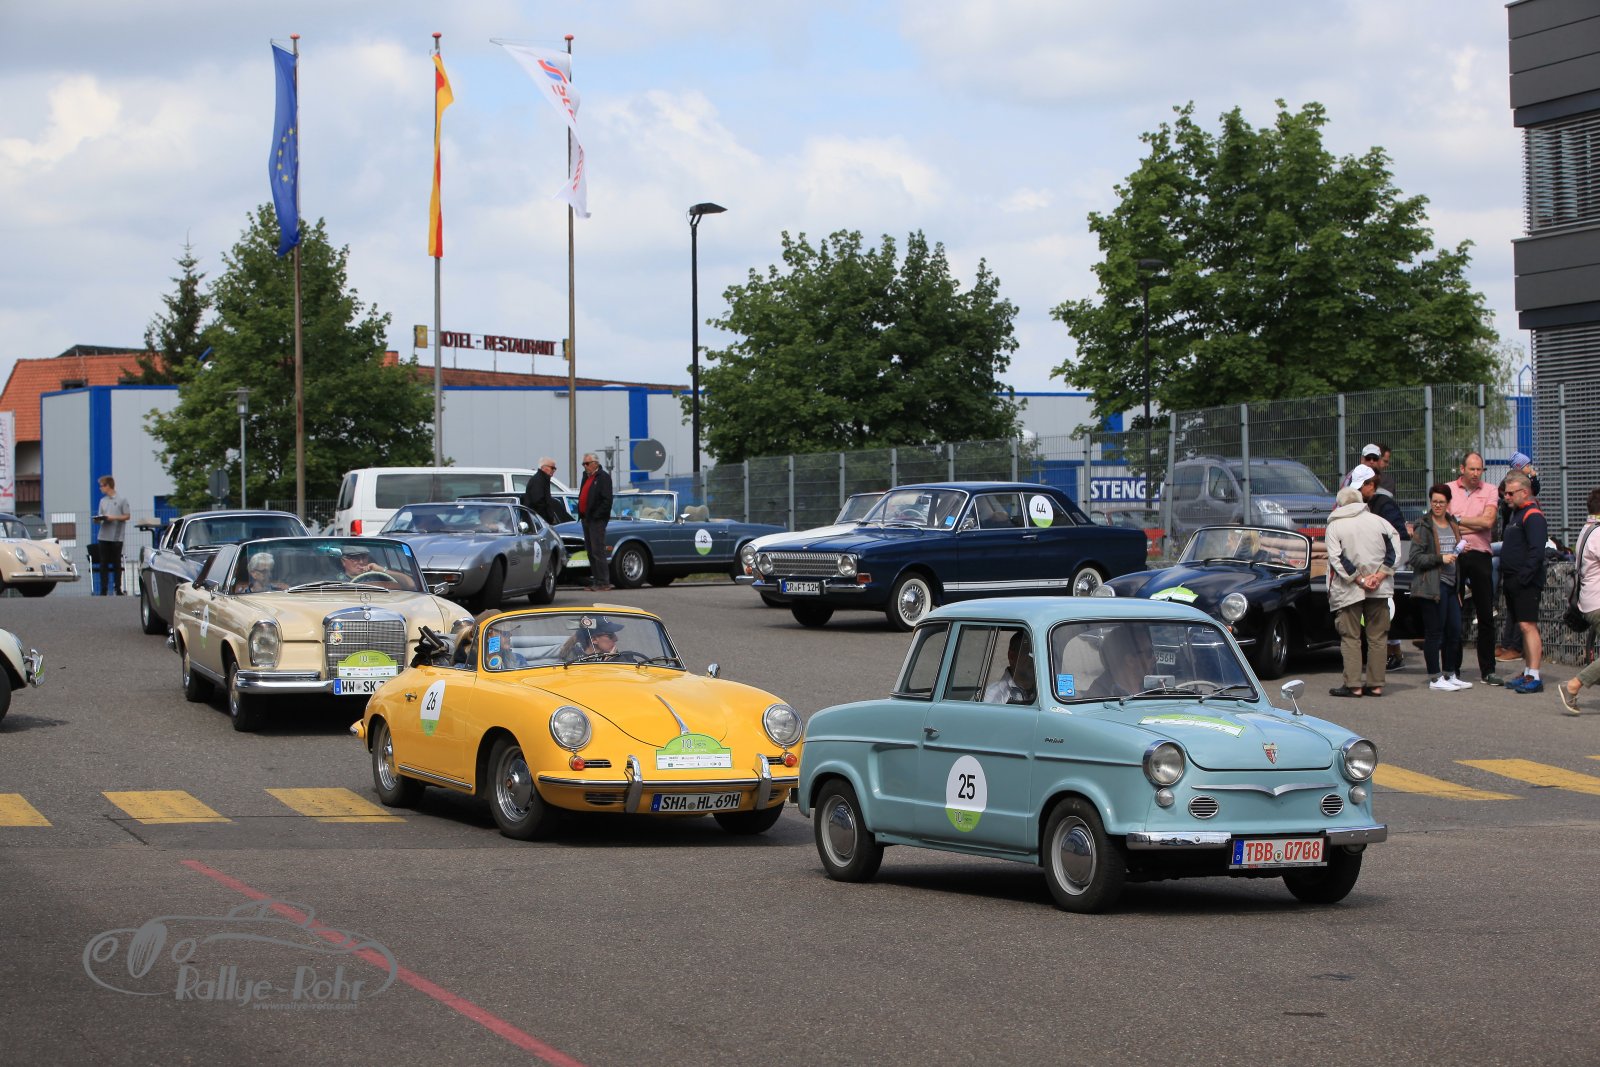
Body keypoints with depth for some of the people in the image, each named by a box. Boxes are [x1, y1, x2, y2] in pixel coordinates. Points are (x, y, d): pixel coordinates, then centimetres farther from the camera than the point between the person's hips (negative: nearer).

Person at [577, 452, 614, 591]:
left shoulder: (603, 477, -9)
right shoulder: (586, 476, 17)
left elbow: (607, 500, -15)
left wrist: (596, 515, -17)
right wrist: (582, 515, 10)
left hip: (596, 521, -9)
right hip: (586, 520, 9)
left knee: (598, 551, -11)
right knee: (590, 552, 11)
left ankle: (603, 583, -10)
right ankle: (595, 581, 16)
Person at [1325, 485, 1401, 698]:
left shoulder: (1335, 526, -4)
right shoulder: (1378, 521, 5)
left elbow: (1337, 559, -12)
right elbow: (1394, 551, -2)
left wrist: (1359, 580, -11)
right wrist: (1378, 577, -7)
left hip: (1348, 591, -3)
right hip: (1379, 590, 3)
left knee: (1350, 637, 2)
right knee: (1377, 637, 9)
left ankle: (1353, 685, -5)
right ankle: (1376, 684, 8)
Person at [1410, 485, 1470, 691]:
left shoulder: (1453, 526, 17)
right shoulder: (1424, 527, -5)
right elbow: (1415, 557, -11)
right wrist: (1440, 559, -18)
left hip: (1451, 584, 7)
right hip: (1433, 586, -7)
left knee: (1455, 630, 8)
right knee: (1434, 632, -4)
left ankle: (1450, 674, 17)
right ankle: (1435, 678, 1)